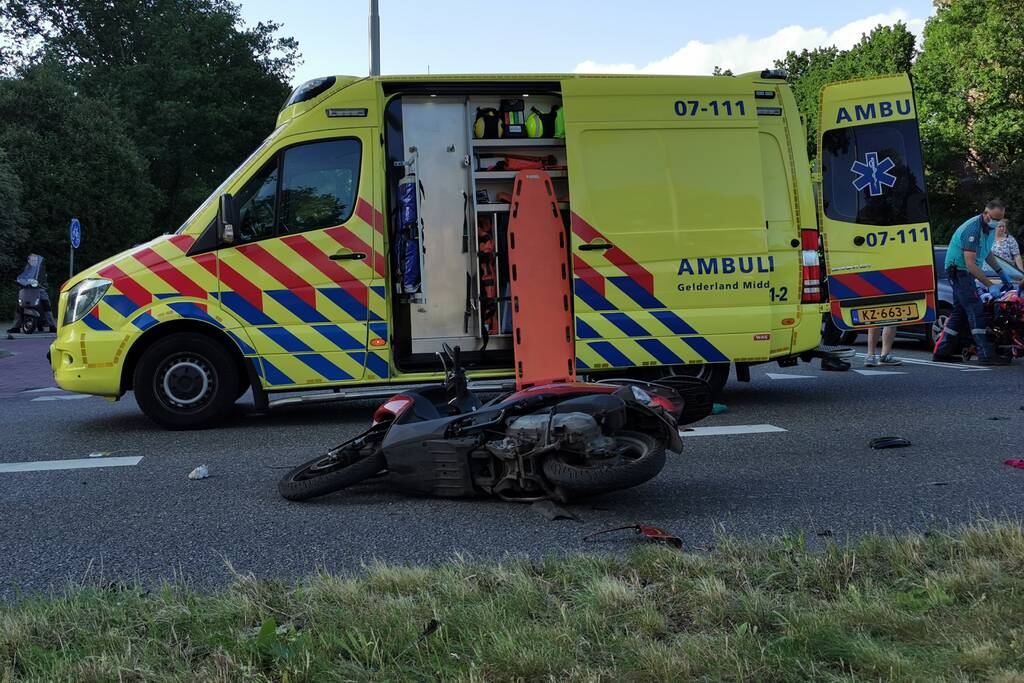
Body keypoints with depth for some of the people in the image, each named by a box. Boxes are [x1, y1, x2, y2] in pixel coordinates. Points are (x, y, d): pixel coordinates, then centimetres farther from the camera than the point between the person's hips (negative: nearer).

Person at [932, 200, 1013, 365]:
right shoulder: (972, 229, -23)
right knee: (976, 310, -16)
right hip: (958, 270, -10)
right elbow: (970, 264, -26)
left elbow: (987, 252, 23)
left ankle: (941, 352, 15)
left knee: (960, 311, 11)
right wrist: (989, 285, -26)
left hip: (966, 273, 10)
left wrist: (1000, 272, 11)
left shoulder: (990, 228, 7)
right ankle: (986, 354, -18)